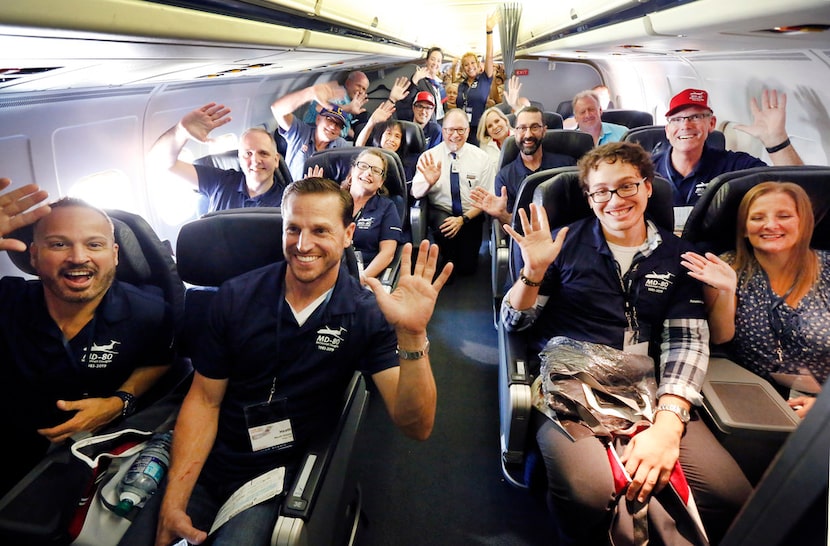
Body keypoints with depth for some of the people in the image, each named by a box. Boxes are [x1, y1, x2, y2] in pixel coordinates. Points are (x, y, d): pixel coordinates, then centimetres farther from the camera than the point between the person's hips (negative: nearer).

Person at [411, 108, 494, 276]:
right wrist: (429, 182, -33)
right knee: (442, 226, -35)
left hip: (470, 216, 1)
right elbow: (416, 193, -10)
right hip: (440, 212, -1)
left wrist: (463, 219, -16)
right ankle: (447, 262, -3)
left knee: (467, 268, -9)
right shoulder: (429, 157, -3)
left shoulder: (481, 158, -2)